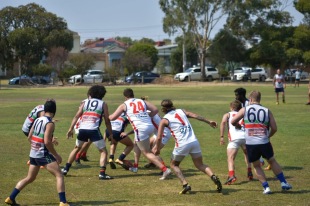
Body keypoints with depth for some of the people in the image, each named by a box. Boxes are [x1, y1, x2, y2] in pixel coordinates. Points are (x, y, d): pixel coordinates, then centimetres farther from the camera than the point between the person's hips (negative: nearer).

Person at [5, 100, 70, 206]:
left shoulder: (37, 120, 9)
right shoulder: (50, 123, -14)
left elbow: (29, 137, 14)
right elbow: (47, 142, -21)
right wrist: (56, 155, -13)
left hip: (33, 153, 8)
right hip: (44, 154, -8)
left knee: (30, 178, 20)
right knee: (59, 176, -4)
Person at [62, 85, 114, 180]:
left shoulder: (85, 102, 18)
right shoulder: (103, 104, 13)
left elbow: (76, 116, 7)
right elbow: (107, 121, 10)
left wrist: (71, 129, 4)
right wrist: (111, 134, 17)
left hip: (82, 129, 3)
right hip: (94, 130, -3)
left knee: (76, 148, 27)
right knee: (103, 151, 8)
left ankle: (66, 169, 29)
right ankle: (102, 173, -7)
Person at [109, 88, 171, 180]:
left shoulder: (124, 105, 7)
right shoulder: (142, 101, 17)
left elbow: (112, 118, 7)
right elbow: (155, 110, 6)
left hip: (141, 129, -6)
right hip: (150, 126, 6)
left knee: (147, 153, 2)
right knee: (137, 144, 31)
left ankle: (165, 169, -10)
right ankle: (135, 166, 37)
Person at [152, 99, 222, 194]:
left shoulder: (164, 120, 5)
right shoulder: (181, 111, 16)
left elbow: (159, 137, 0)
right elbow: (195, 116, 9)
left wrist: (157, 148, 15)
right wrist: (209, 122, 16)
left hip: (182, 145, -4)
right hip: (194, 141, 4)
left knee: (174, 164, 20)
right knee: (200, 165, 15)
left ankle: (185, 184, 1)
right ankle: (214, 177, -12)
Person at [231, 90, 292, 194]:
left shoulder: (245, 110, 2)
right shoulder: (267, 111, 6)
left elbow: (233, 121, -3)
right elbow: (274, 128, 3)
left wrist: (238, 126, 19)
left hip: (250, 144, -1)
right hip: (264, 143, 1)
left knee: (257, 166, 16)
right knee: (272, 161, 22)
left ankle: (266, 187, 8)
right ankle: (283, 183, 22)